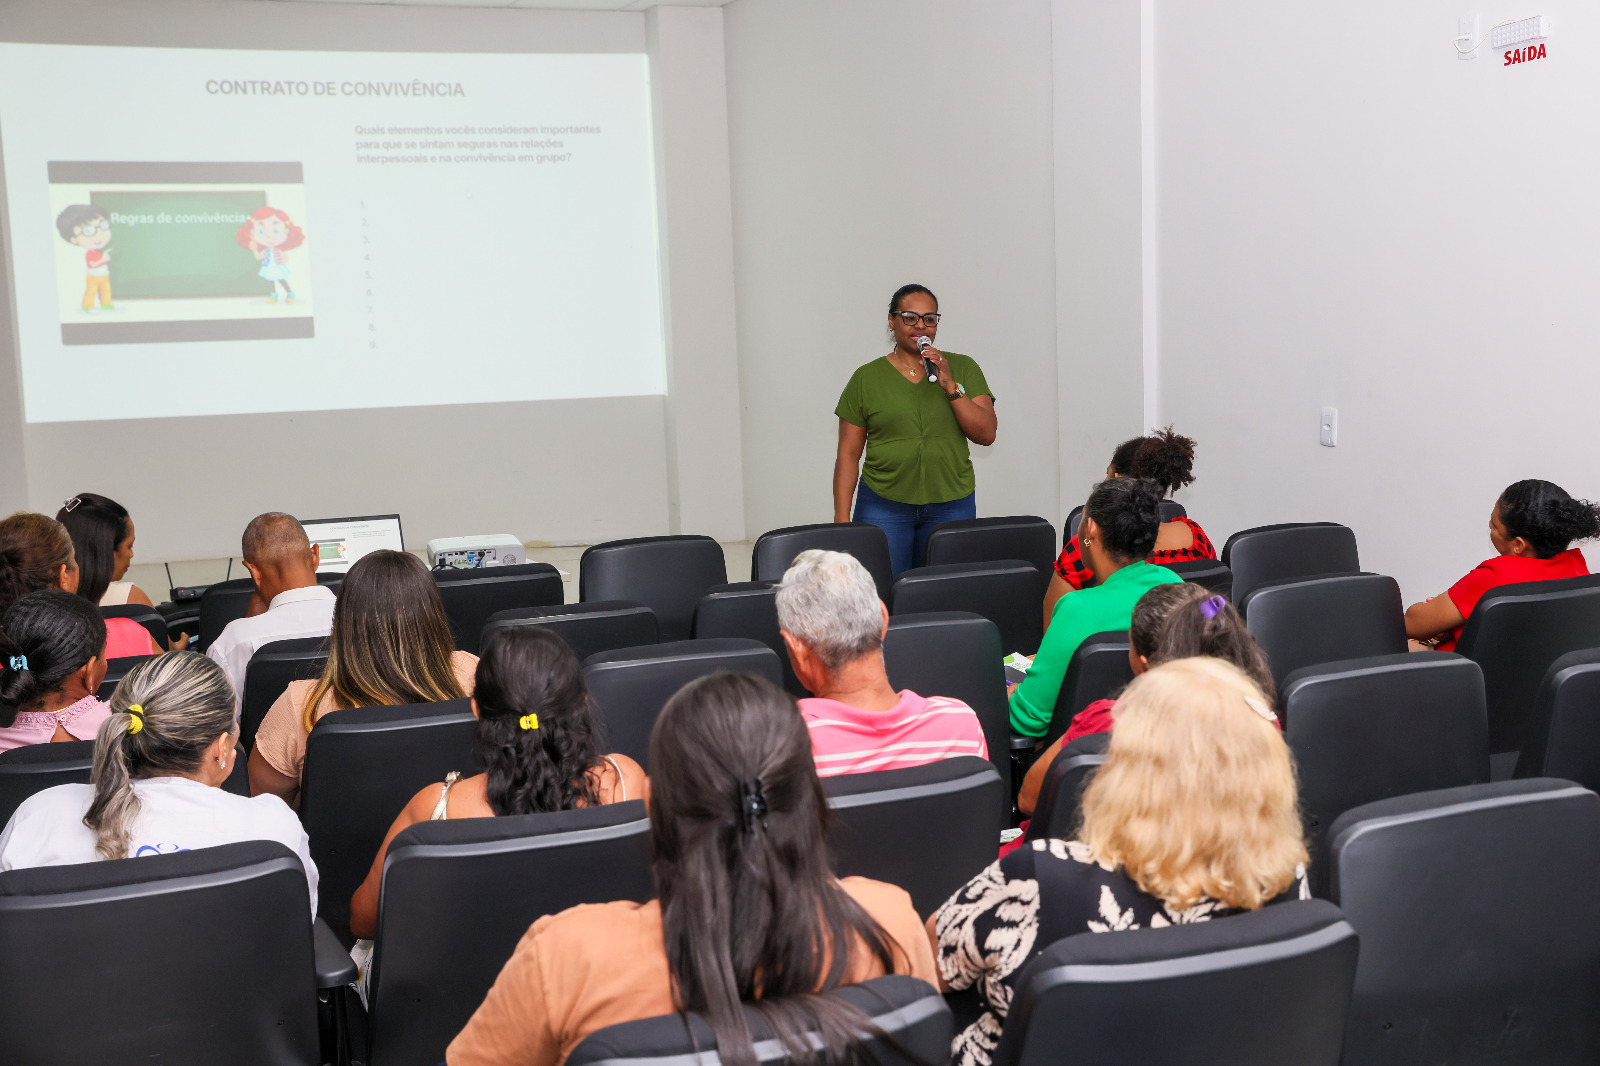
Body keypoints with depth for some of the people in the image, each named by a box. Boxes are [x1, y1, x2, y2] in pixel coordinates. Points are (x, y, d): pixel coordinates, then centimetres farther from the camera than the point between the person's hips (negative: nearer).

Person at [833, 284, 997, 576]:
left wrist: (951, 386, -10)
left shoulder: (963, 369, 8)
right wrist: (841, 519, -3)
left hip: (952, 505, 1)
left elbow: (986, 434, 0)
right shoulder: (866, 378, 5)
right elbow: (848, 454, 4)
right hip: (884, 506, -1)